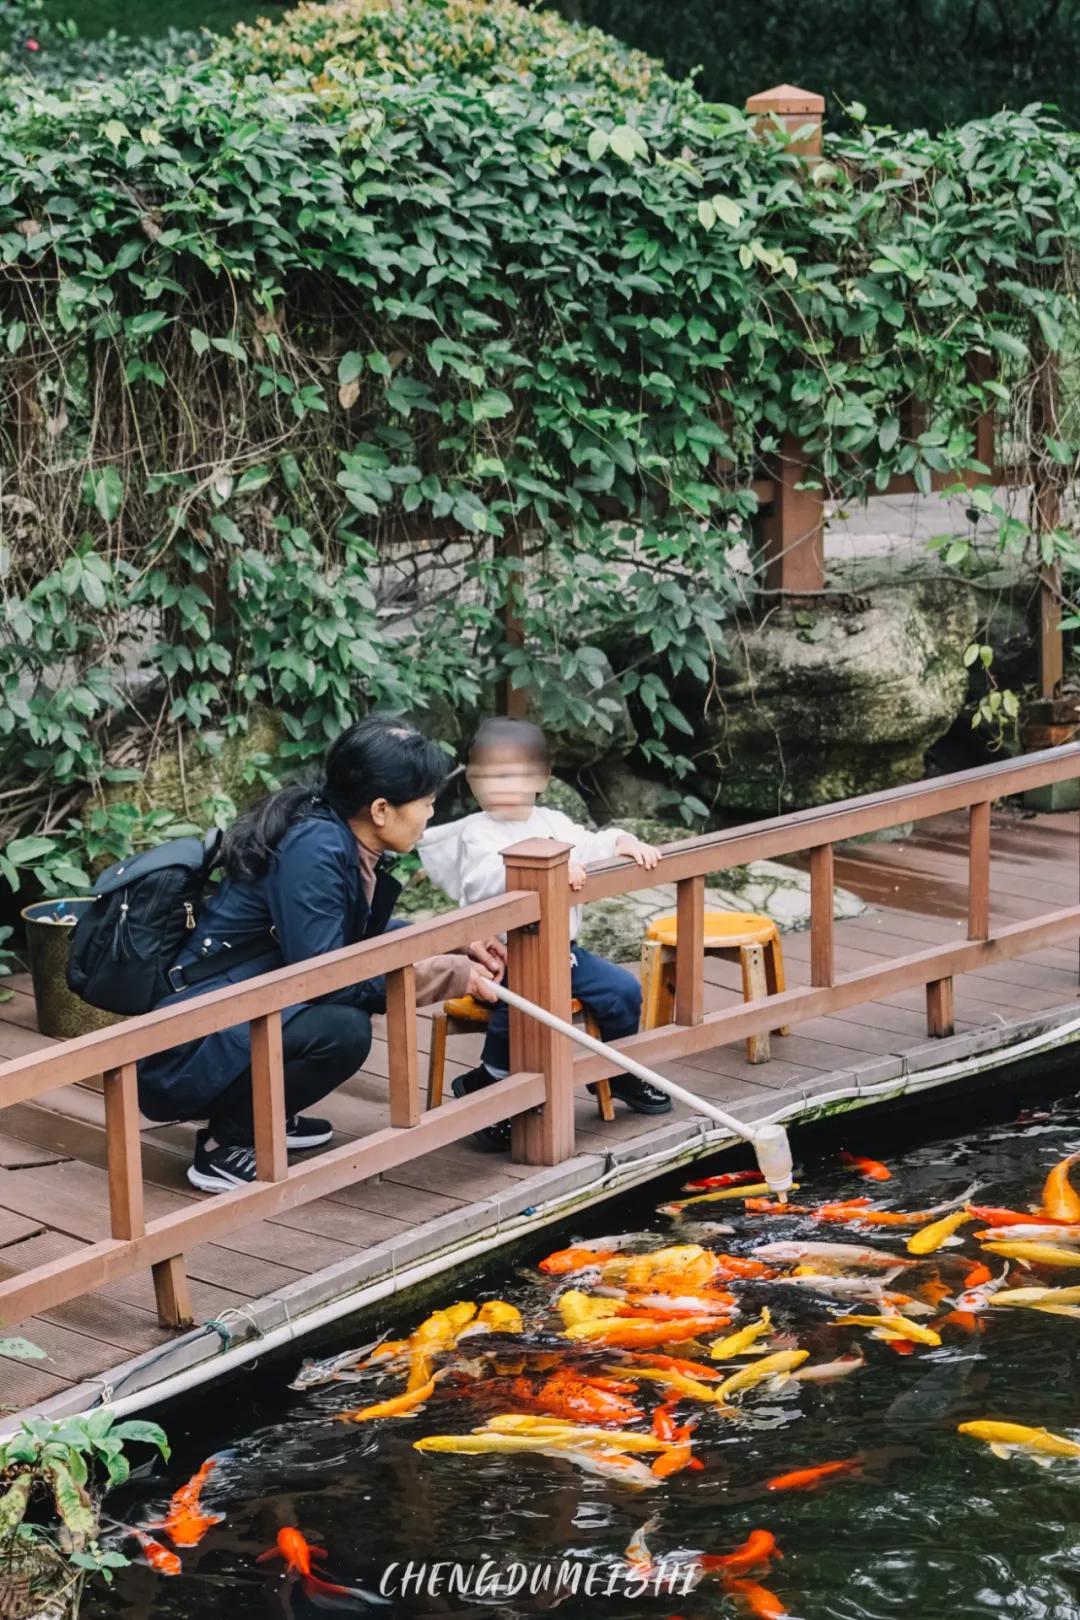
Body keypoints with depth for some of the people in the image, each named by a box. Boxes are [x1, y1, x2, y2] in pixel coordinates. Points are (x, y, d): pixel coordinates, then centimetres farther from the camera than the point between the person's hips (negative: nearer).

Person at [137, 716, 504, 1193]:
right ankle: (224, 1147, -9)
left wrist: (460, 947, 13)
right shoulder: (314, 849, -21)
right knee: (342, 1030, -26)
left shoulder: (340, 839, 5)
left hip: (236, 1024, 10)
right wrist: (451, 974, -16)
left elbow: (366, 933, 24)